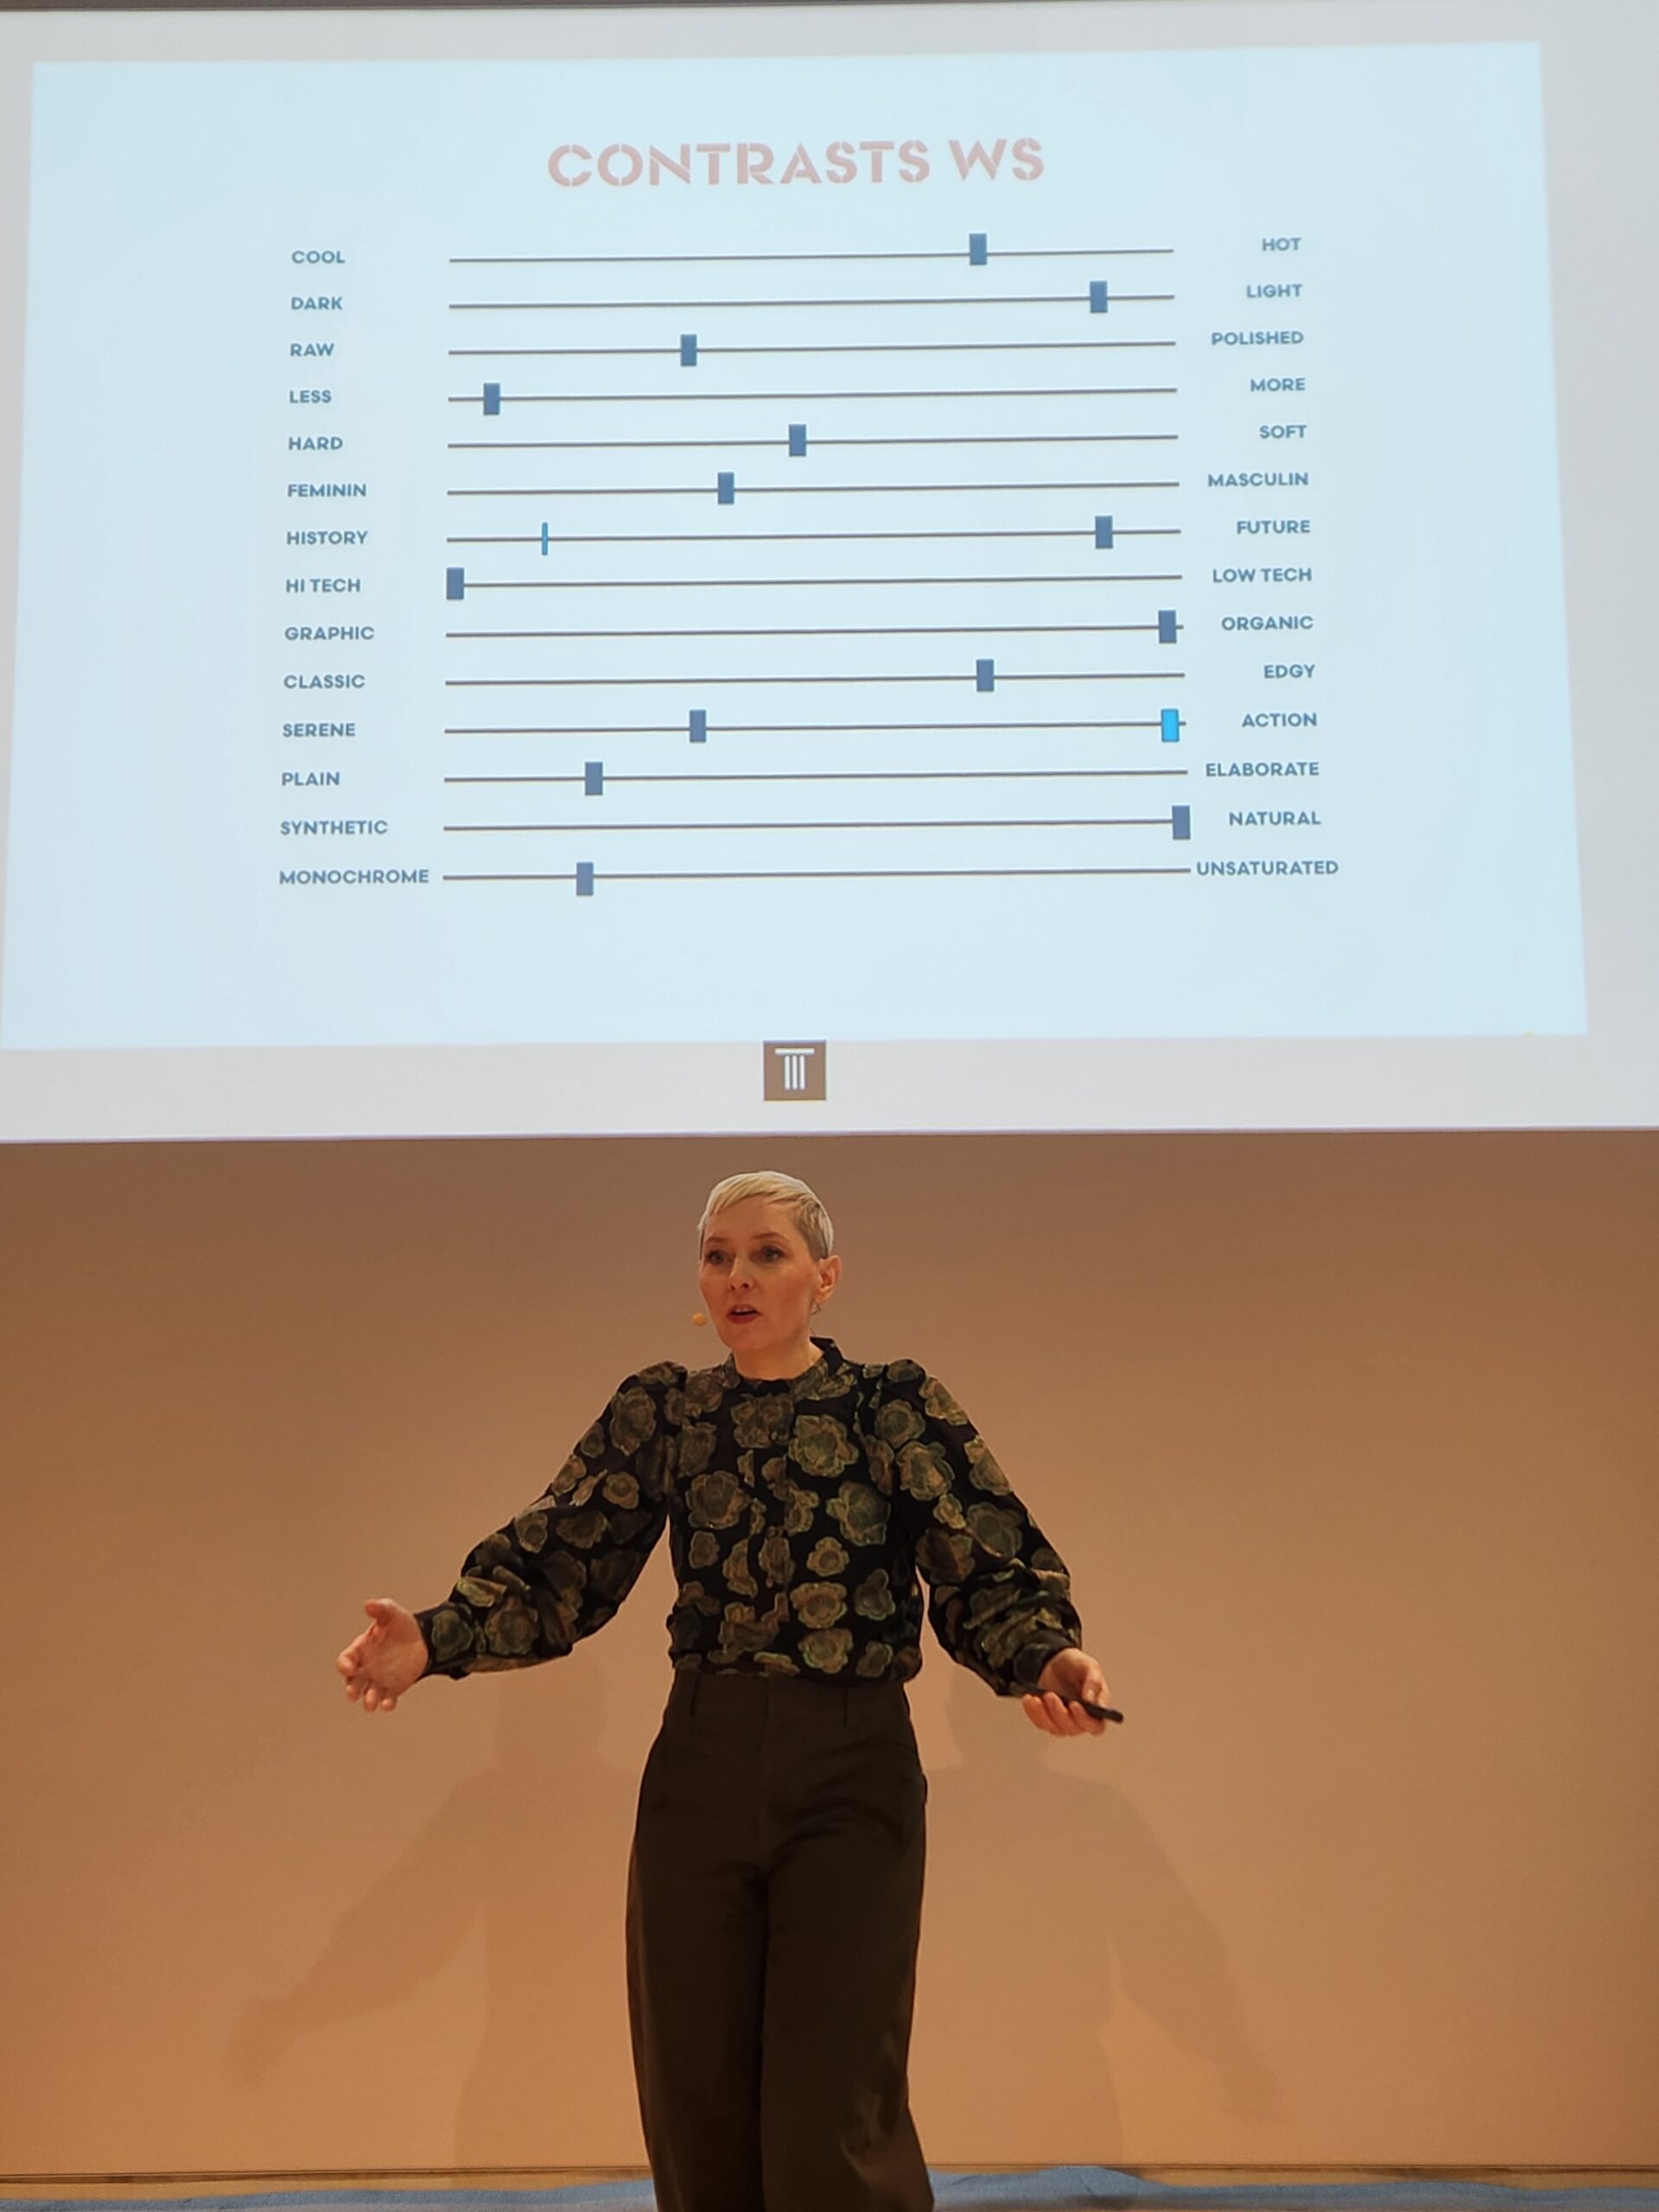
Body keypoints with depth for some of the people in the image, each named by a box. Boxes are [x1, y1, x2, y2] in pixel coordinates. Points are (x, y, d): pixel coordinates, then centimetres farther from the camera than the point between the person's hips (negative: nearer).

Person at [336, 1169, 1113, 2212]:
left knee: (830, 2121, -2)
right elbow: (557, 1564, -1)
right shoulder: (662, 1410, 4)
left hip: (852, 1776, -3)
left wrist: (1051, 1659, -30)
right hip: (698, 1772, 3)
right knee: (693, 2104, 11)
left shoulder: (895, 1403, -4)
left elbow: (991, 1572, -9)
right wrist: (435, 1638, -18)